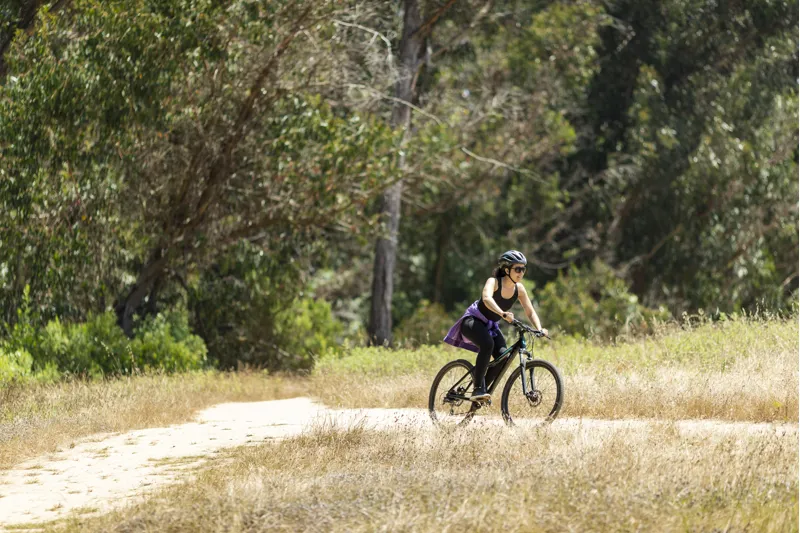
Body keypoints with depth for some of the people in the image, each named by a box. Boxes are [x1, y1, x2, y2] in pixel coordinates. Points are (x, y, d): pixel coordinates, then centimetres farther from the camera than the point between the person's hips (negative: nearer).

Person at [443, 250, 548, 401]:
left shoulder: (519, 288, -5)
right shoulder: (493, 282, -22)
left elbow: (530, 312, -4)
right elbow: (487, 298, -43)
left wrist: (539, 329, -24)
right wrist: (503, 313, -60)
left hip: (491, 326, 7)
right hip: (473, 321, -6)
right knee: (488, 344, -36)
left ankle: (484, 388, 6)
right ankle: (478, 389, -32)